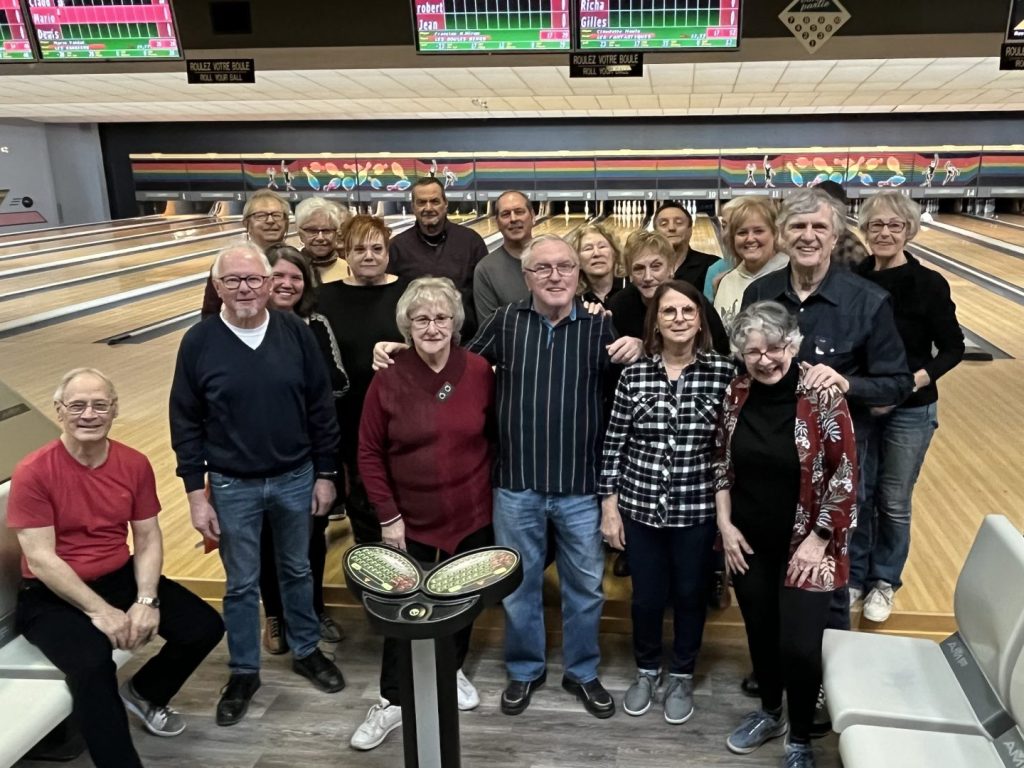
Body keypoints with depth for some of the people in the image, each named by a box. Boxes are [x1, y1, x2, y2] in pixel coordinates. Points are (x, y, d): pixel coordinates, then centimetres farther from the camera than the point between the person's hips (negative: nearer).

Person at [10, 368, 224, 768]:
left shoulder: (135, 464, -3)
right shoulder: (33, 473, -17)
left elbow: (148, 538, 0)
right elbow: (40, 559, -18)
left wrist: (146, 601, -14)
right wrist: (99, 610, -22)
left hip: (121, 578, 5)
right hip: (53, 596, -5)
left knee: (205, 627, -7)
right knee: (92, 664, -33)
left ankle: (143, 692, 22)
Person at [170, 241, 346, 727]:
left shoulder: (296, 332, -7)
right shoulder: (199, 342, -9)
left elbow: (321, 408, -1)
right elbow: (185, 425, -4)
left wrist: (325, 474, 0)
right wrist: (196, 495, -5)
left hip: (296, 479, 1)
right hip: (233, 487, -1)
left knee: (297, 571, 19)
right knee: (241, 584, 14)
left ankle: (306, 651, 40)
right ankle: (243, 671, 33)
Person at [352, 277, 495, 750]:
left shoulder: (479, 371, -9)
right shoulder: (388, 379, -13)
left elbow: (496, 433, 3)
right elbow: (369, 453, -6)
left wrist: (493, 486, 2)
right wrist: (387, 515, -8)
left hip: (472, 516, 2)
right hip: (412, 521, -1)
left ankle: (453, 669, 46)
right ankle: (391, 702, 28)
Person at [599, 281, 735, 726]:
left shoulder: (723, 372, -7)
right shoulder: (633, 374, -5)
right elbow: (614, 444, 0)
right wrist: (609, 506, -1)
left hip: (697, 508, 0)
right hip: (639, 506, 1)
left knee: (690, 594, 16)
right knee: (646, 596, 15)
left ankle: (682, 676, 40)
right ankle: (647, 670, 41)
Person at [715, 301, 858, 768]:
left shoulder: (822, 396, -15)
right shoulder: (737, 393, -3)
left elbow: (845, 474, -11)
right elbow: (721, 462, 6)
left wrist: (819, 539, -12)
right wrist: (725, 524, 0)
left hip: (804, 545, -4)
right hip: (748, 542, 4)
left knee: (799, 647, -3)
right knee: (760, 634, 18)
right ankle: (769, 713, 44)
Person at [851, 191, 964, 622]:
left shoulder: (928, 285, -11)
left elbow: (952, 348, -7)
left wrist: (912, 381, -21)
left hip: (909, 411, -2)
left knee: (894, 502, 9)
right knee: (856, 496, 12)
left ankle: (883, 582, 30)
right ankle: (854, 576, 32)